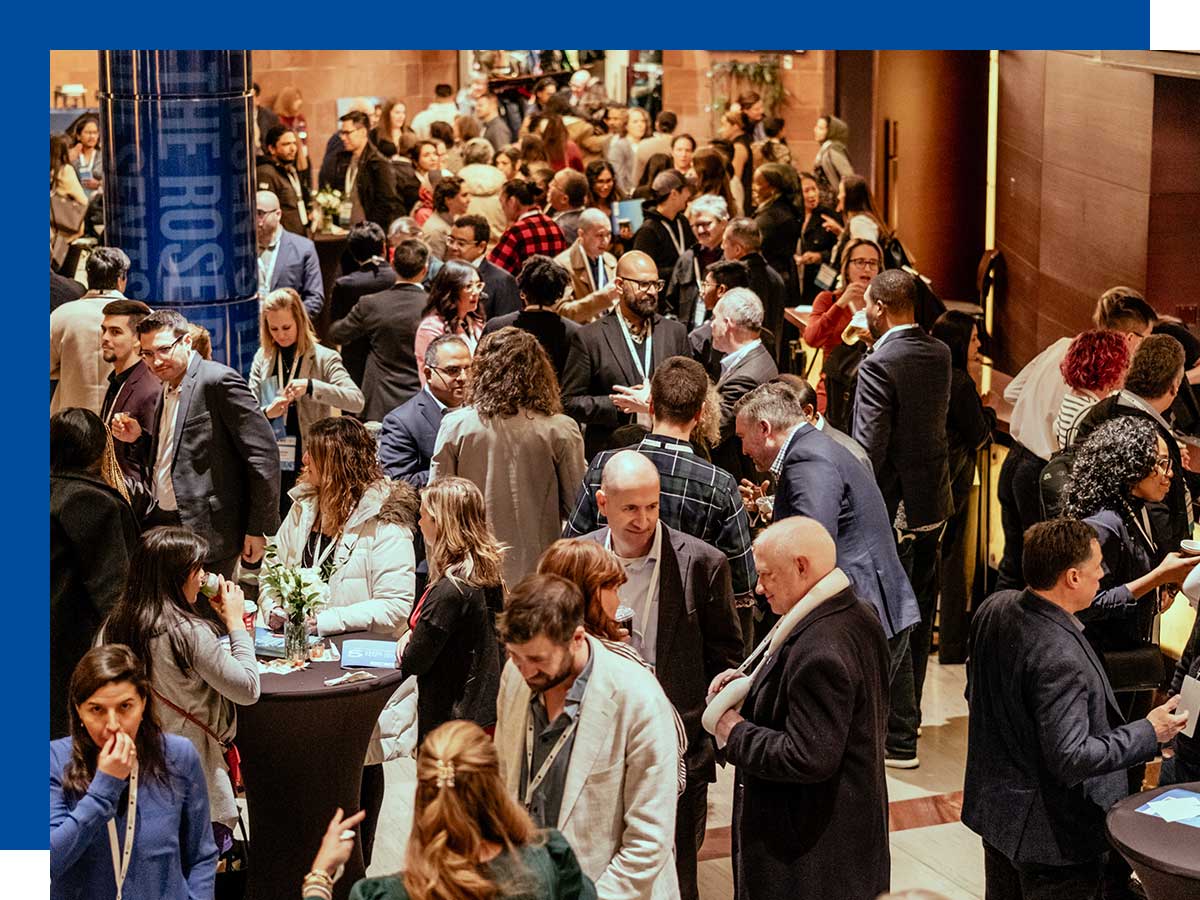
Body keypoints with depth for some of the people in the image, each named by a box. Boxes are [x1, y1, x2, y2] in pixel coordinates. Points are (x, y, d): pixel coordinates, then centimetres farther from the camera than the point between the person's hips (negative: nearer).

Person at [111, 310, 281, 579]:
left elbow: (263, 454, -15)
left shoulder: (219, 380, -12)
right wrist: (139, 439, 4)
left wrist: (259, 529, -14)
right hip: (160, 524, 8)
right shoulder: (167, 390, 15)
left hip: (207, 533, -8)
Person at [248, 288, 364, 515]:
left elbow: (356, 400, -16)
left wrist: (311, 386, -27)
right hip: (272, 464, 4)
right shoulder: (263, 358, 8)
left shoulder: (324, 358, -4)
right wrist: (266, 412, -15)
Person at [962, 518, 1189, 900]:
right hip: (1054, 835, -9)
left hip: (993, 807, 9)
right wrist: (1149, 733, -20)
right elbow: (1070, 759, -30)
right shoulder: (1060, 658, -32)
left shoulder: (993, 608, -5)